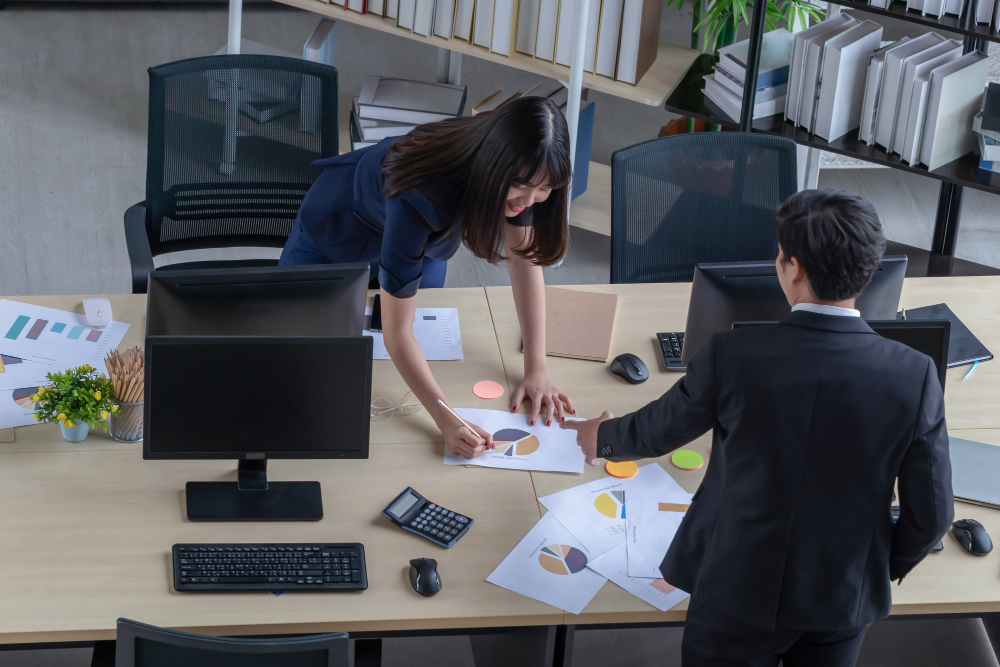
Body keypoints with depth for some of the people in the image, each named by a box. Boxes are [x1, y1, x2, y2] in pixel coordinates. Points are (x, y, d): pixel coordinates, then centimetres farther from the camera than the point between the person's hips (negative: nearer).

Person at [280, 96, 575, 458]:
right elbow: (396, 334, -46)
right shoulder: (420, 196, -51)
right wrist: (448, 422, -55)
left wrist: (536, 370, -31)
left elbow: (525, 257, -24)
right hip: (340, 223, -4)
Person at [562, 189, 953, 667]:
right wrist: (887, 567, 12)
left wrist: (601, 437, 21)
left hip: (737, 592, -1)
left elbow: (655, 432, -2)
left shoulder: (733, 356, -21)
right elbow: (931, 514, -10)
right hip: (842, 600, 1)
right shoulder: (915, 376, -19)